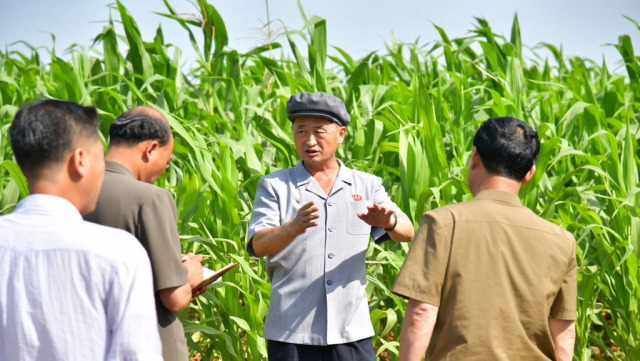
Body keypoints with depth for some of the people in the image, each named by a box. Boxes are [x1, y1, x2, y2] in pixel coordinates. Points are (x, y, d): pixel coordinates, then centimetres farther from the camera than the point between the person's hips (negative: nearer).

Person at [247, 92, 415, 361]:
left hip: (351, 332, 2)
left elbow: (407, 233, -1)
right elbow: (258, 245, -10)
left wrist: (390, 222, -26)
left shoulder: (367, 186, 11)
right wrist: (293, 228, -32)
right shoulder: (275, 186, 4)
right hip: (292, 332, -2)